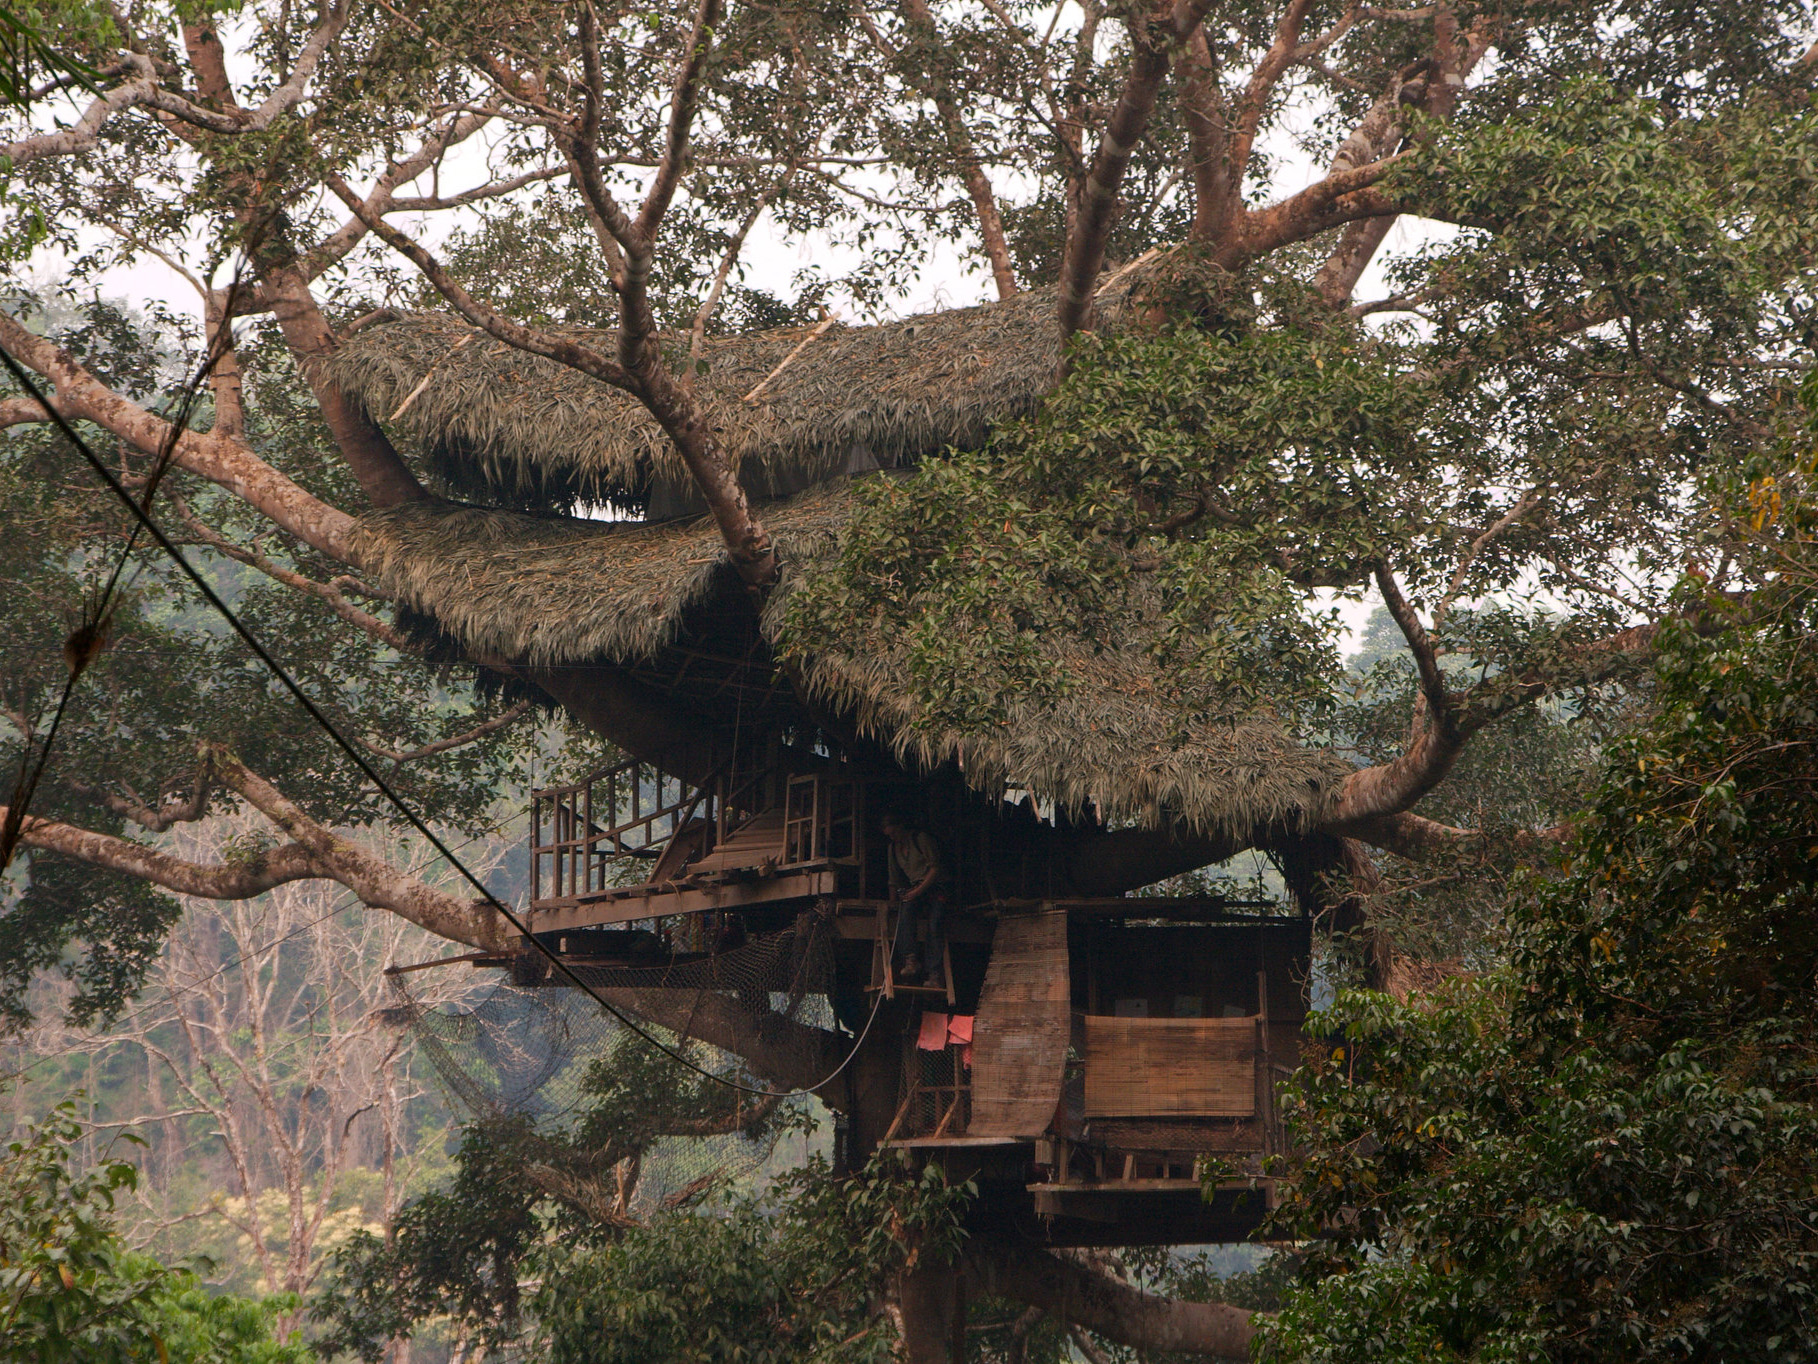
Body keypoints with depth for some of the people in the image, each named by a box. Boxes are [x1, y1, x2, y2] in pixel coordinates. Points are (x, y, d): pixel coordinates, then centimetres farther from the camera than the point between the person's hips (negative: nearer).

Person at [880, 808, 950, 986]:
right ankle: (911, 960, -43)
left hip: (935, 887, -4)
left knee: (934, 926, -26)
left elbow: (935, 868, -11)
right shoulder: (894, 847, 16)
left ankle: (935, 973, -32)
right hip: (915, 889, 4)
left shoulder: (921, 838, -5)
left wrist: (919, 890, -16)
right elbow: (894, 881, 22)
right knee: (907, 911, -30)